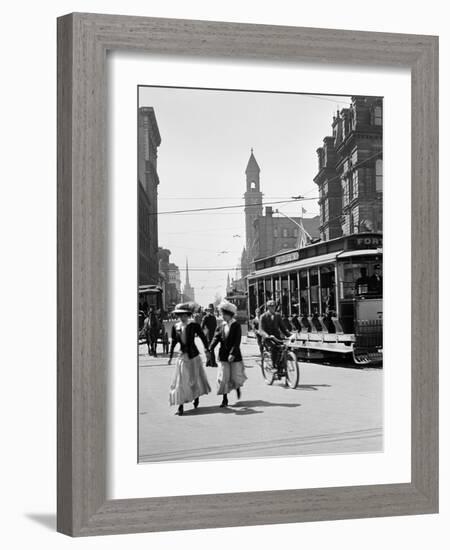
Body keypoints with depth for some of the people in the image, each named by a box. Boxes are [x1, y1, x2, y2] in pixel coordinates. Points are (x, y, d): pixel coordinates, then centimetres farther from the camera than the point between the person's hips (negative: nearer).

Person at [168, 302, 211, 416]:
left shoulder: (193, 325, -9)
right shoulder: (175, 326, -1)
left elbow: (203, 337, -2)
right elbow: (173, 342, 7)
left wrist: (207, 350, -2)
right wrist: (170, 355, 6)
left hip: (193, 355, -2)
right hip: (182, 356, 2)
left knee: (196, 377, 11)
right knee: (180, 381, -2)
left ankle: (197, 397, 39)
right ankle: (180, 406, 1)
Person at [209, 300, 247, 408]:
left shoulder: (236, 326, -7)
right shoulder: (221, 327, 5)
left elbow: (237, 342, -15)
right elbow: (216, 338, -3)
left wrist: (233, 354, -26)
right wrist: (210, 350, -18)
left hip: (235, 356, -3)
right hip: (223, 356, 3)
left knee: (236, 377, 3)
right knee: (223, 378, -1)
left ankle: (237, 387, 38)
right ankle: (225, 399, 9)